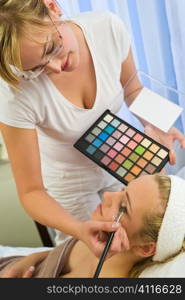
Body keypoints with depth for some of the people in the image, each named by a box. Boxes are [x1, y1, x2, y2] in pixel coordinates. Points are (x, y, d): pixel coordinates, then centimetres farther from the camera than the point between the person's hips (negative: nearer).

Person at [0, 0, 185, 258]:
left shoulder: (109, 28, -26)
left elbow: (132, 89, -5)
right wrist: (79, 229, -42)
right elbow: (31, 191, -25)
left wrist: (153, 125, -25)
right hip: (68, 183, -2)